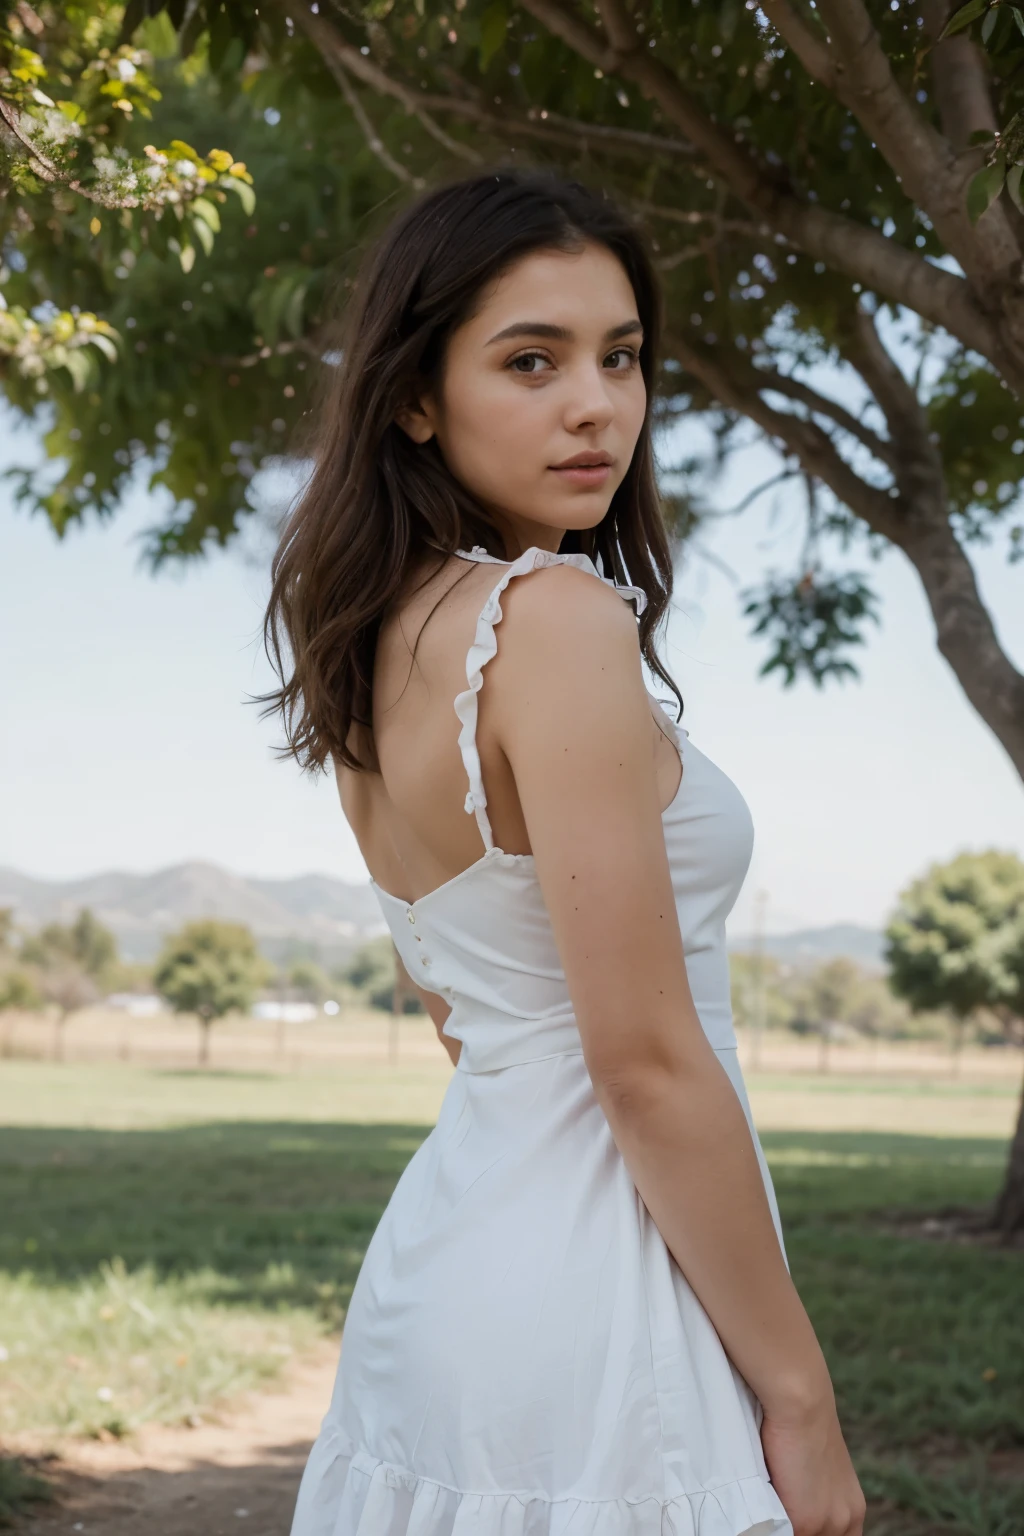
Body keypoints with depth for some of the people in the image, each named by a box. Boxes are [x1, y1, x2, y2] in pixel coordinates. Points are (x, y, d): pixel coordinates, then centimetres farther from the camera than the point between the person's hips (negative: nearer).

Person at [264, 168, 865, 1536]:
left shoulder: (386, 642, 9)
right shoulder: (558, 618, -18)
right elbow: (646, 1060, -20)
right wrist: (800, 1396, -13)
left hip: (444, 1248, 9)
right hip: (583, 1289, -9)